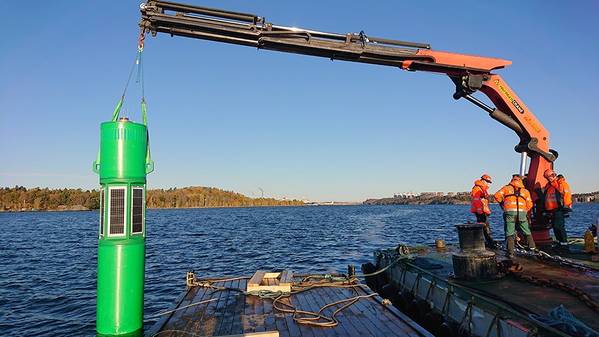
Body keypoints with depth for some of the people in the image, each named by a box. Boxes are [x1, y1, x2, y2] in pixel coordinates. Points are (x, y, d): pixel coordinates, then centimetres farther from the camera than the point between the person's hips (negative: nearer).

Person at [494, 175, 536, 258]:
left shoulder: (506, 188, 12)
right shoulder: (525, 191, 18)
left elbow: (497, 196, 2)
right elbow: (529, 204, 11)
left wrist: (502, 204, 16)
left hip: (509, 212, -1)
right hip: (522, 213, 2)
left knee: (509, 234, 2)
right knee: (527, 233, 18)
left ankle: (510, 253, -2)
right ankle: (532, 247, 19)